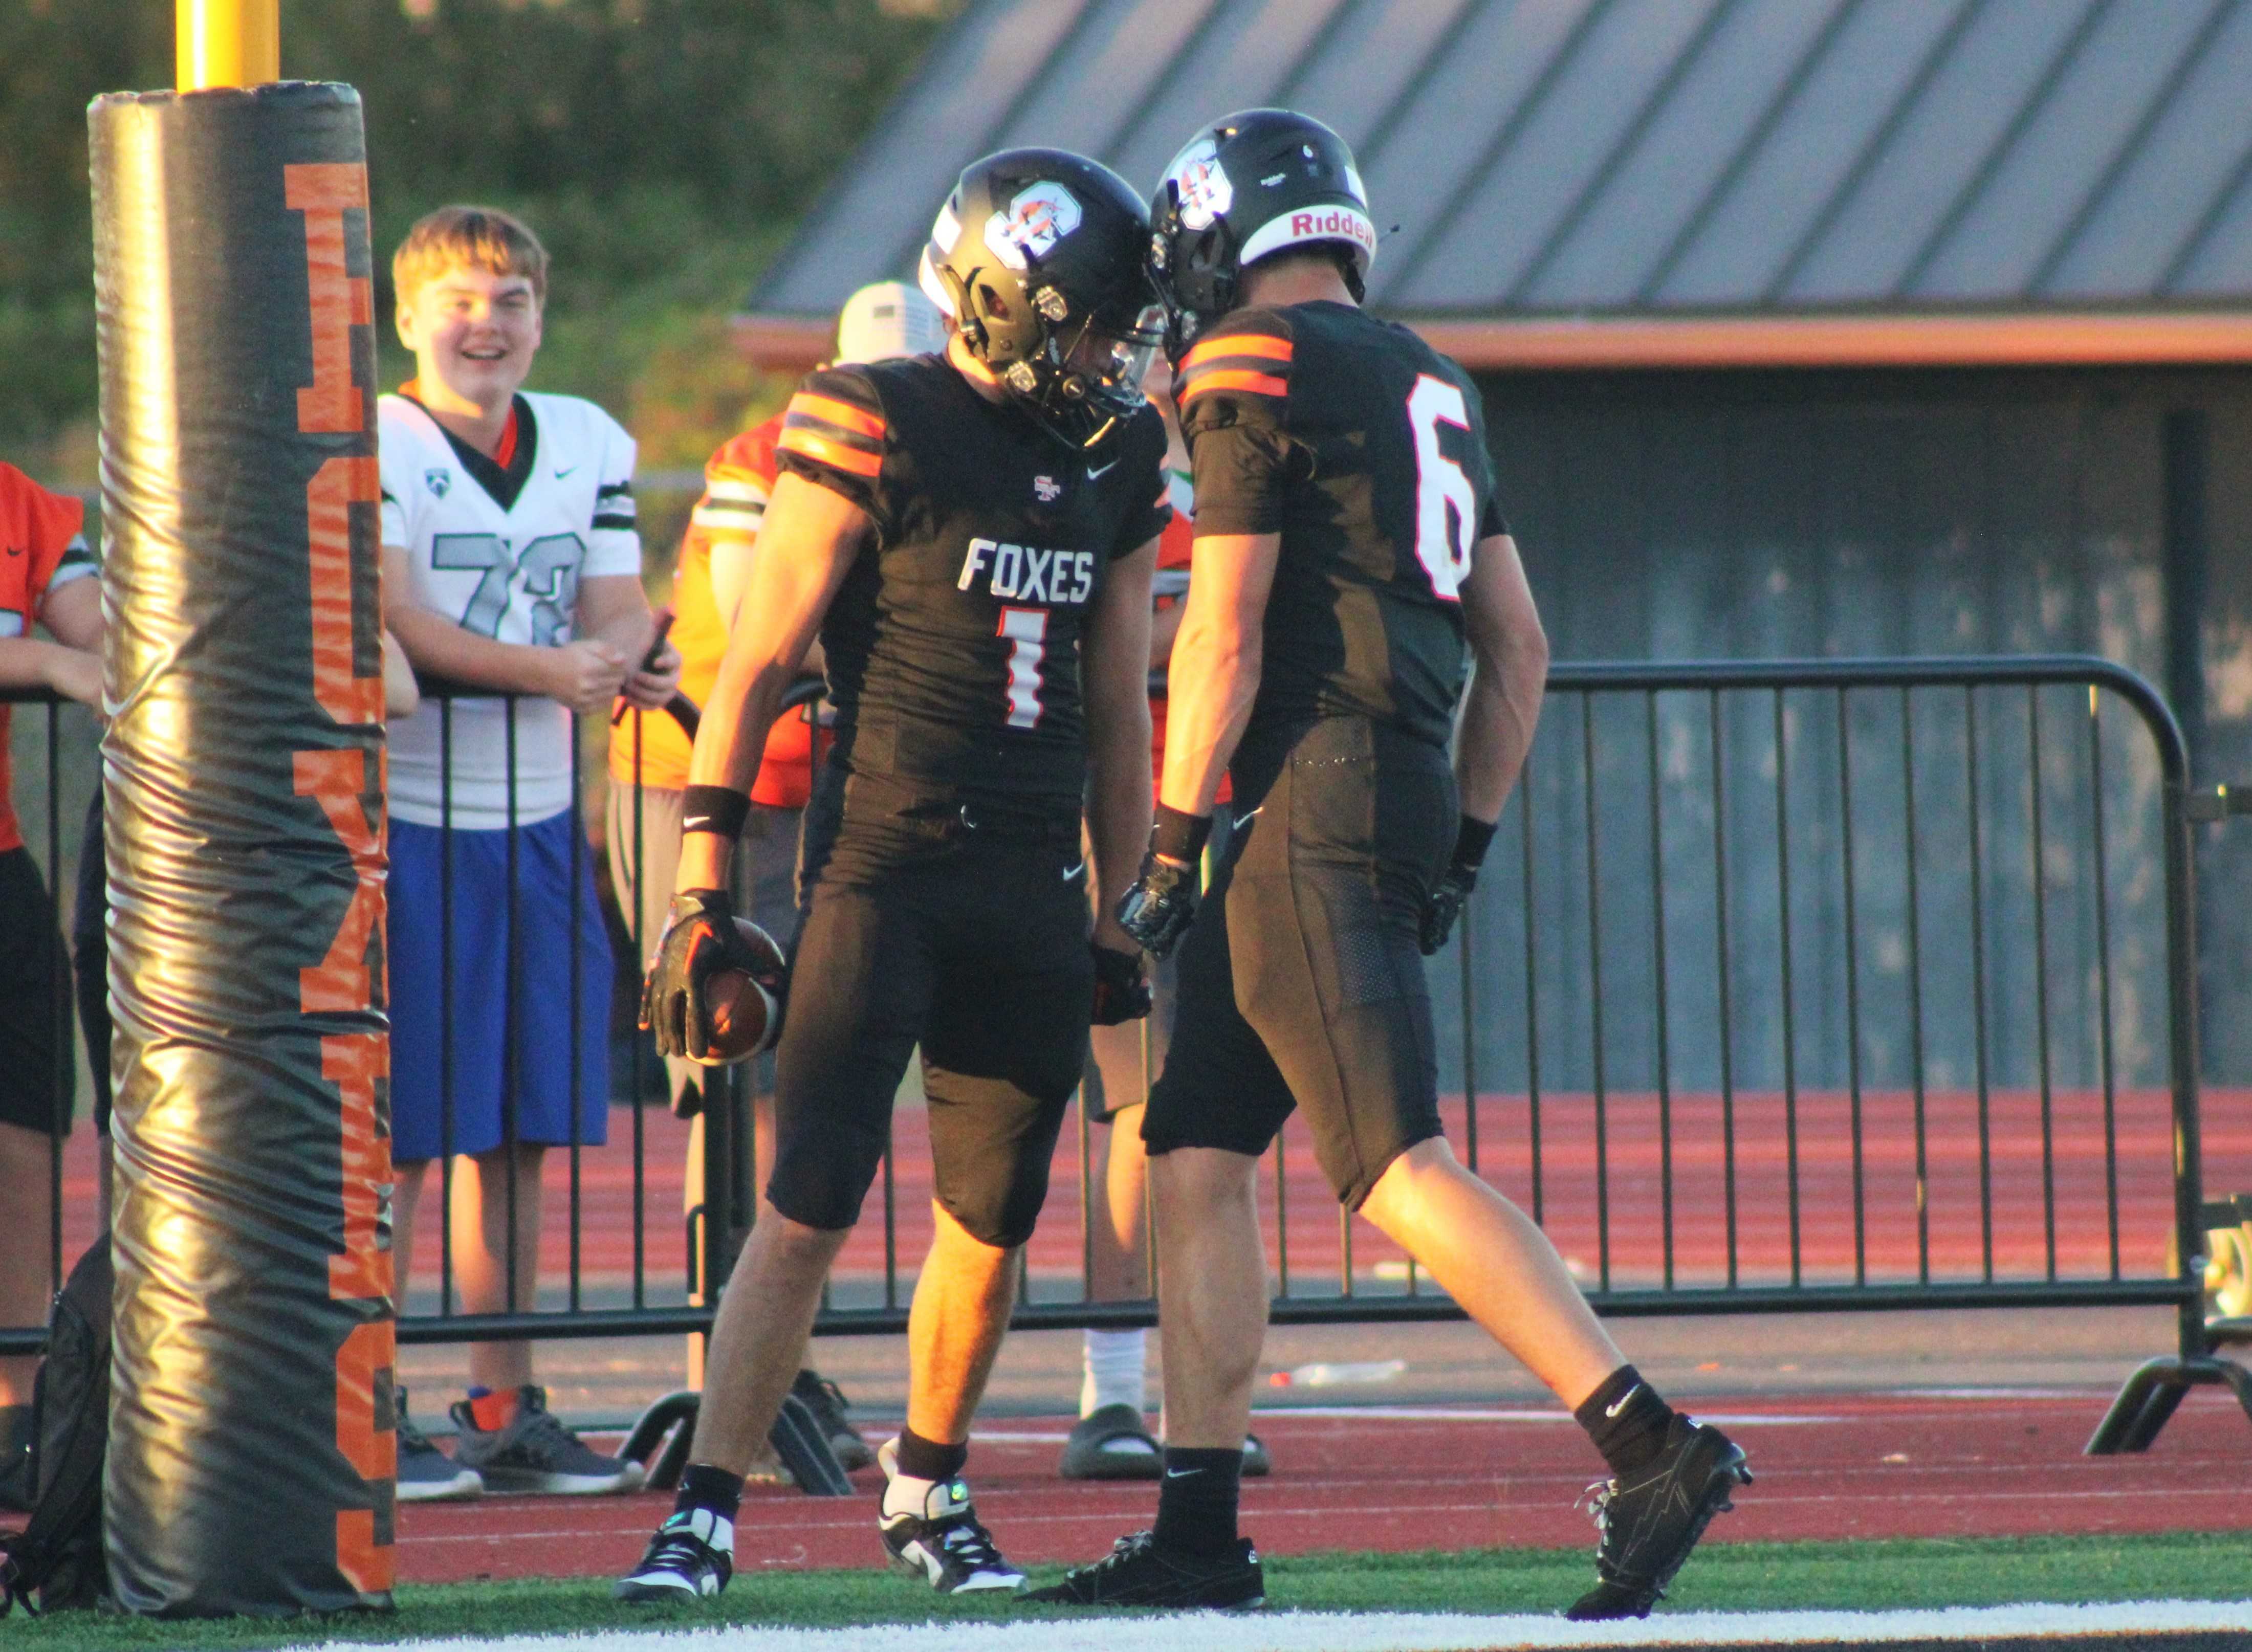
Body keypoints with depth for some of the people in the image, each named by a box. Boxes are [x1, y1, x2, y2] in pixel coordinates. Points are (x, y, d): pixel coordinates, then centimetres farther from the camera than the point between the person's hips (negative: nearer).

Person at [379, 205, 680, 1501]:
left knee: (521, 1133, 8)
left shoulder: (588, 446, 11)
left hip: (539, 822, 6)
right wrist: (551, 670, -26)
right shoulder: (372, 447, -7)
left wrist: (627, 653, -18)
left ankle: (506, 1410, 14)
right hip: (407, 820, -6)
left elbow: (620, 612, 5)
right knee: (399, 1133, -6)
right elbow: (394, 629, -16)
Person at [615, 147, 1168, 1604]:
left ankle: (929, 1495, 27)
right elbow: (757, 668, -7)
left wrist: (1120, 909, 18)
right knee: (812, 1207, -11)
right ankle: (705, 1512, -8)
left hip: (1033, 890, 6)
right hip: (882, 869, -6)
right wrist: (705, 890, -10)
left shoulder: (1113, 460, 11)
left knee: (995, 1220, 8)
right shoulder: (880, 433, -8)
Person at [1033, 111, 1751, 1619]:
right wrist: (1464, 846, 24)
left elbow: (1224, 636, -12)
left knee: (1400, 1170, -14)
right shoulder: (1428, 385, 19)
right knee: (1196, 1156, 13)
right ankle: (1198, 1535, 14)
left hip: (1311, 801, -9)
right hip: (1405, 803, 9)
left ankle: (1652, 1447, -24)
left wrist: (1174, 848, -7)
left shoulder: (1254, 372, -7)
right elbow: (1521, 652, 21)